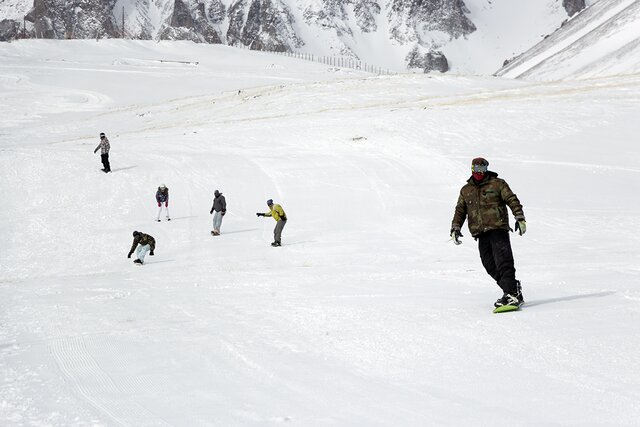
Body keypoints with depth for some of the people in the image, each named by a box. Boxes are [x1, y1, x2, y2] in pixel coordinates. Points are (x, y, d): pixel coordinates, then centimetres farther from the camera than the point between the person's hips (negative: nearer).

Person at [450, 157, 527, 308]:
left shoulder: (497, 184, 6)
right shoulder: (466, 191, 19)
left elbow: (512, 200, 2)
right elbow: (460, 210, 21)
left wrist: (519, 218, -8)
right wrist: (455, 227, 7)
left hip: (498, 229, -5)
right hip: (481, 234, 5)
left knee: (503, 263, -15)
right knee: (490, 266, -3)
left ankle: (511, 293, -19)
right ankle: (513, 288, 4)